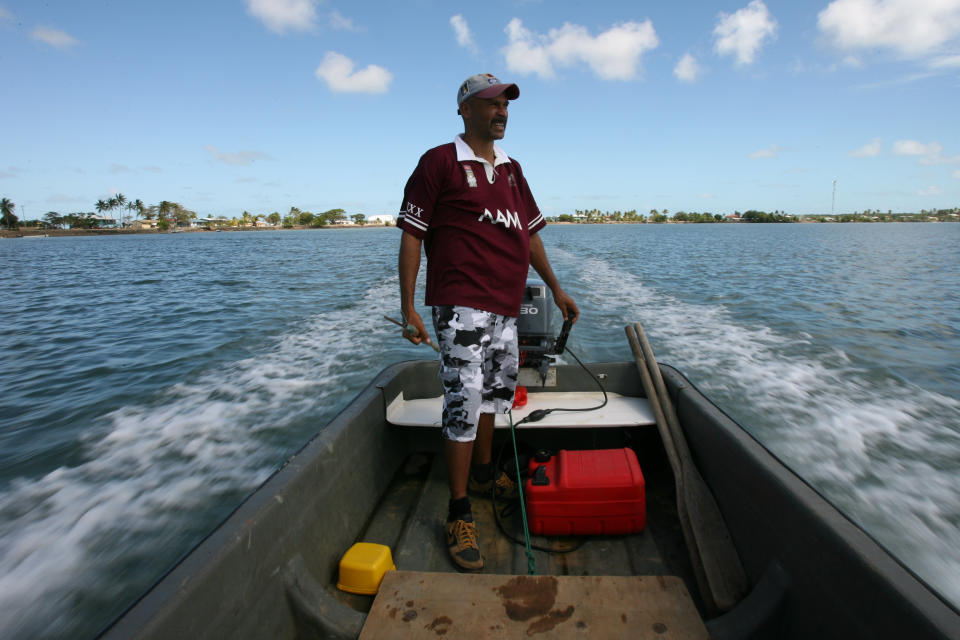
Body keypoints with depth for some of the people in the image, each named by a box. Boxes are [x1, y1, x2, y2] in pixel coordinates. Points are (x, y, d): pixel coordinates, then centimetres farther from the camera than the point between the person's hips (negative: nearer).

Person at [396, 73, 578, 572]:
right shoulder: (439, 162, -2)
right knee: (465, 400, -8)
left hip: (505, 306, 8)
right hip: (460, 305, -7)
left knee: (495, 391, 17)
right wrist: (408, 307, -13)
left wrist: (556, 288, 21)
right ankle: (459, 516, 5)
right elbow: (411, 235, -6)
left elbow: (529, 232, 23)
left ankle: (484, 474, 38)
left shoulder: (511, 169, 18)